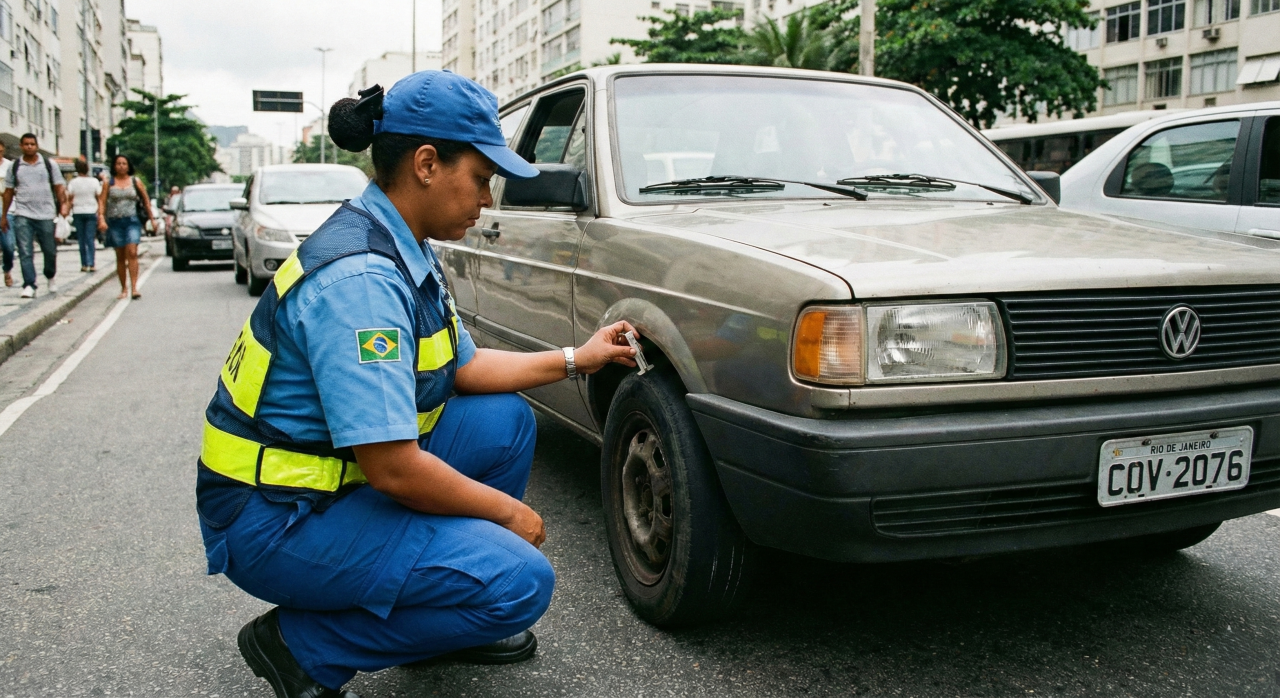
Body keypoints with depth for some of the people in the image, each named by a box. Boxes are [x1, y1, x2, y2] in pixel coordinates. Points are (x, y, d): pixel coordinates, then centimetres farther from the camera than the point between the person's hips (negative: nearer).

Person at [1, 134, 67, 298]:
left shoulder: (49, 164, 6)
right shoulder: (15, 167, 8)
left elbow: (59, 188, 6)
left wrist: (63, 207, -5)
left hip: (46, 215, 0)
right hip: (23, 215, 0)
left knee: (50, 251, 7)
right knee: (25, 252, -6)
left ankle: (50, 278, 31)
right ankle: (29, 286, -6)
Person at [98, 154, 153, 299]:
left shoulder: (135, 182, 8)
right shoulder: (108, 183, 8)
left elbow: (146, 201, 13)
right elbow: (102, 201, 2)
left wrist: (151, 219, 13)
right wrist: (101, 218, -12)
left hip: (132, 221, -1)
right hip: (115, 222, 1)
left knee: (132, 253, -15)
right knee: (120, 256, 5)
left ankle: (134, 288, -20)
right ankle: (124, 289, 13)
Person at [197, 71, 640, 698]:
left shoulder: (402, 252, 4)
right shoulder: (360, 278, -27)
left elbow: (464, 367, 15)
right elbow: (393, 469, -28)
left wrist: (575, 359, 12)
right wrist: (507, 511, -14)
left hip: (343, 476, 10)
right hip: (275, 522, -10)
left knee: (506, 419, 10)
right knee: (518, 581, -18)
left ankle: (439, 613, 18)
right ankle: (300, 646, -3)